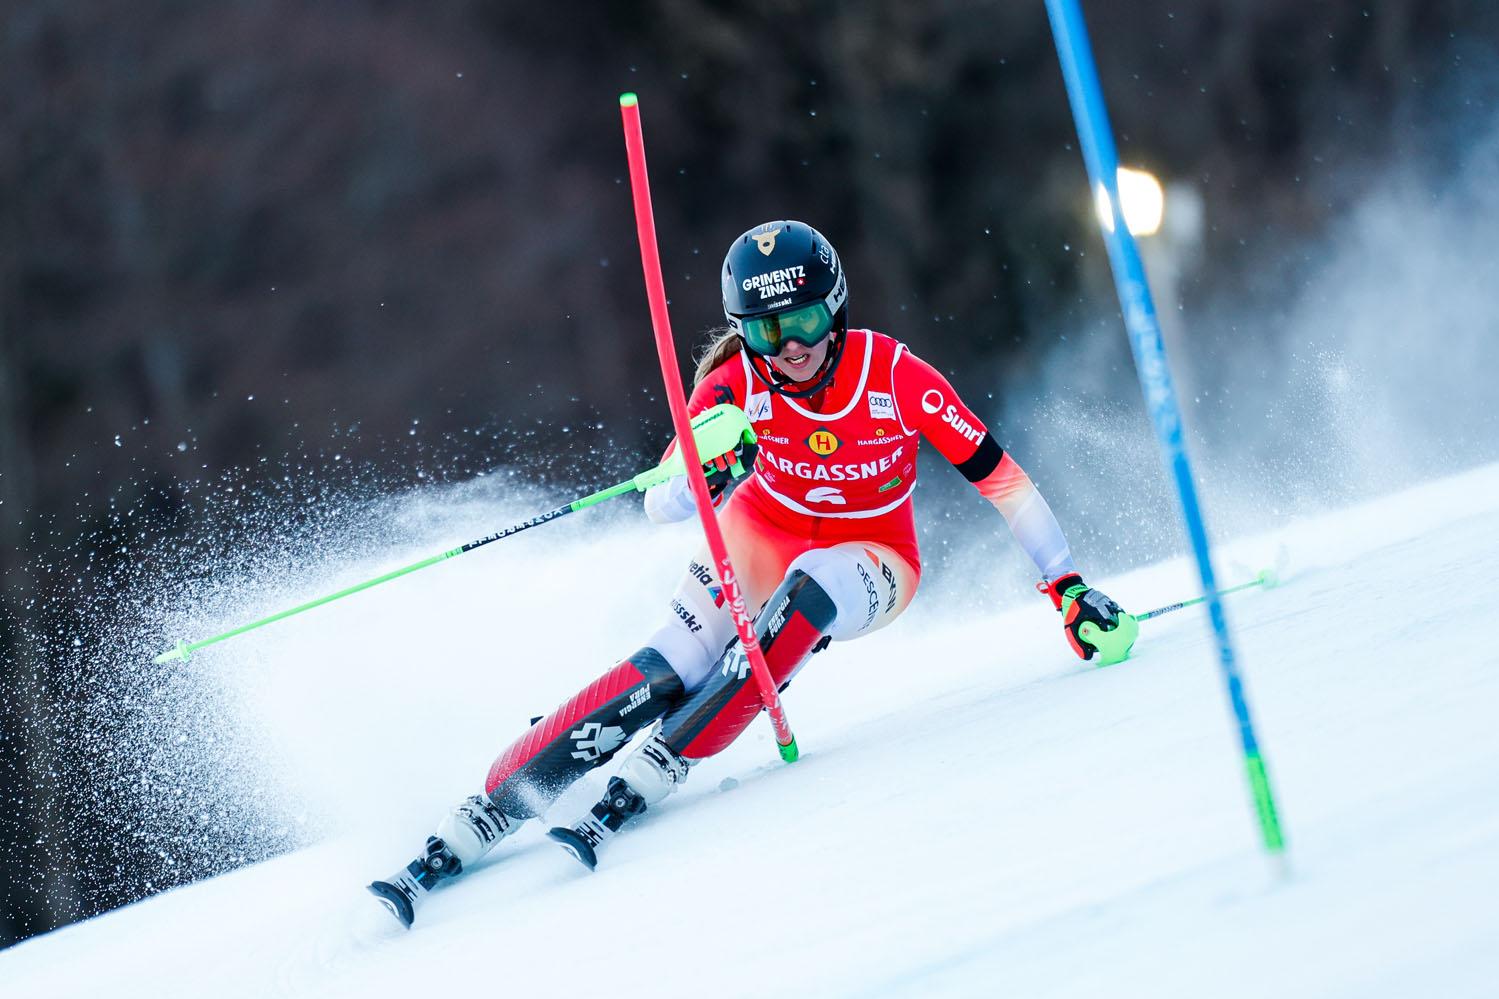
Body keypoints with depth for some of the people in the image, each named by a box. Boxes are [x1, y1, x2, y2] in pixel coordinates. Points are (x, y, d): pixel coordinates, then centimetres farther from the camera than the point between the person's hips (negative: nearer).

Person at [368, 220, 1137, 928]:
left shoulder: (896, 377, -24)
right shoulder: (735, 383, -20)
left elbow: (999, 476, -15)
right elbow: (660, 508, -22)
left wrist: (1069, 590, -14)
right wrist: (704, 475, -45)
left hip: (870, 560, -1)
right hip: (762, 535, 1)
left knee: (806, 590, -36)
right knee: (670, 671, -23)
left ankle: (646, 781, -35)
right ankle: (485, 814, -23)